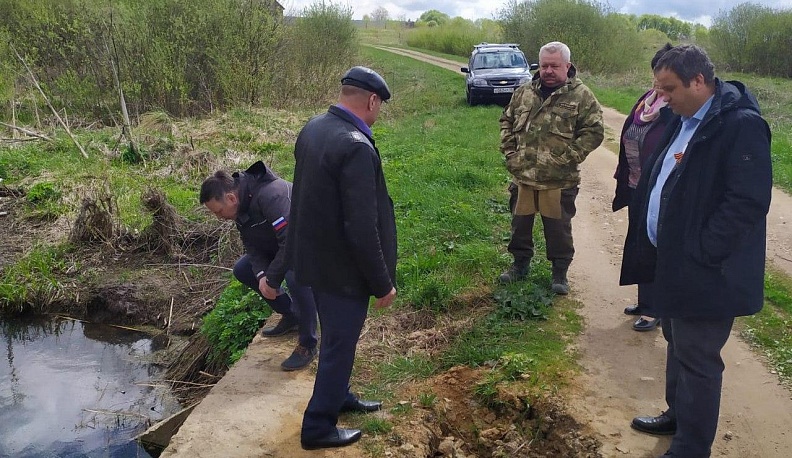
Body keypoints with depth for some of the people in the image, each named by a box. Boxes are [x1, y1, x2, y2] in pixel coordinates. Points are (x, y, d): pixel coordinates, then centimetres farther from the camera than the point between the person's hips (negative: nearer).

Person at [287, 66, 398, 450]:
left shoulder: (312, 128, 0)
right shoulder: (356, 147, -28)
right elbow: (362, 230, -28)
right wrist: (382, 284, -15)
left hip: (313, 254, 9)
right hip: (341, 266, -9)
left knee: (335, 336, 26)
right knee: (340, 343, 10)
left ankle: (339, 396, 47)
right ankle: (318, 428, 27)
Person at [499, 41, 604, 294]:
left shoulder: (581, 95, -5)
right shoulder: (524, 92, 8)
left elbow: (594, 131, -8)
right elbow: (507, 121, 18)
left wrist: (568, 158, -15)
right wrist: (509, 151, 5)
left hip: (559, 181, -4)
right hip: (522, 176, 4)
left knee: (558, 229, 8)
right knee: (520, 224, 16)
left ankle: (560, 272, 25)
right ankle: (520, 264, 35)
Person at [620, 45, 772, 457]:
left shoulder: (742, 125, -18)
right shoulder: (682, 121, 11)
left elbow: (748, 201, -24)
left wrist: (699, 253, -22)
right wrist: (657, 246, 11)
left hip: (704, 273, -9)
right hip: (672, 261, 9)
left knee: (696, 359, 2)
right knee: (677, 343, 22)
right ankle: (678, 415, 41)